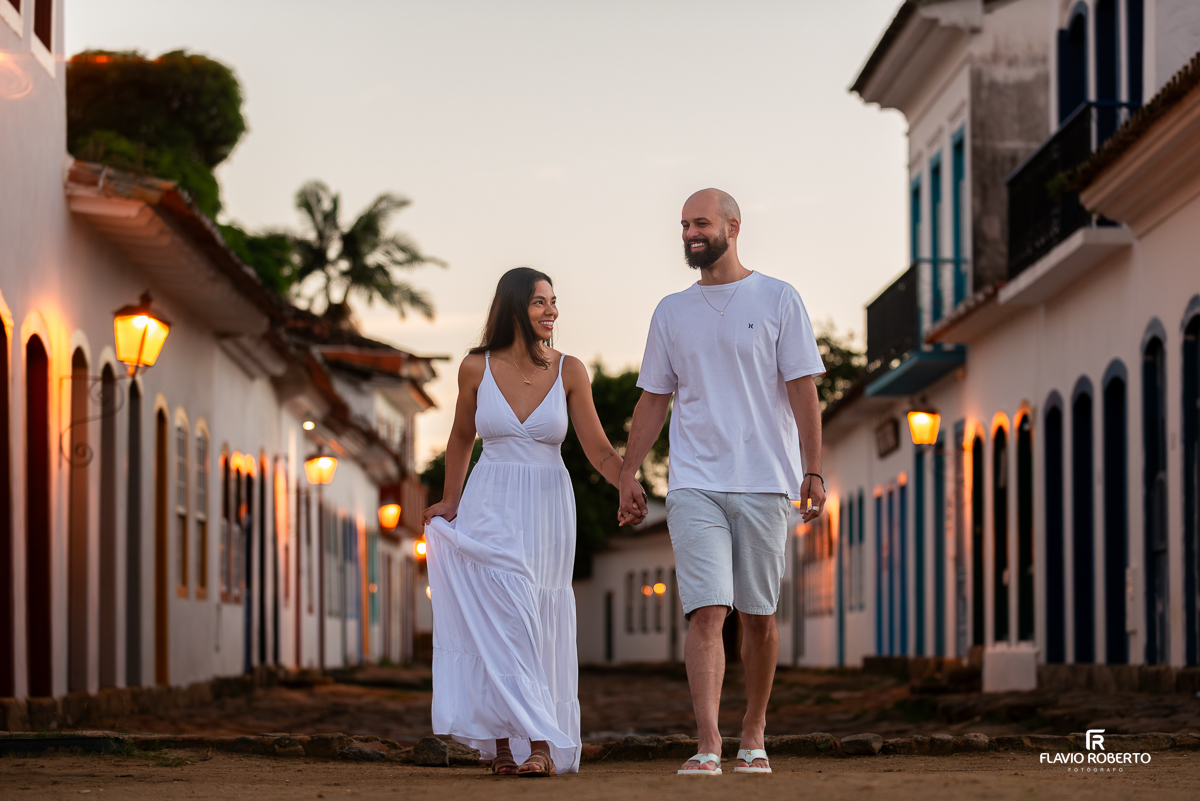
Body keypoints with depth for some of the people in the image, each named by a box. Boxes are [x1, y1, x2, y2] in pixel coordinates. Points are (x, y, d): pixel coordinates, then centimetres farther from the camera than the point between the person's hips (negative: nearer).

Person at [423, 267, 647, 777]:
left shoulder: (569, 371, -3)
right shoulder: (477, 368, -3)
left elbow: (599, 450, -4)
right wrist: (449, 501, 18)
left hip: (547, 510, 1)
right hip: (491, 509, -1)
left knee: (538, 632, 3)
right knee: (503, 621, -12)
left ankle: (541, 747, 6)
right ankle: (538, 738, -13)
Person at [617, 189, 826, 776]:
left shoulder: (778, 300, 3)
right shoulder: (671, 312, 12)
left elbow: (802, 390, 0)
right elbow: (653, 399, 15)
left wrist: (813, 470, -8)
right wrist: (627, 475, 9)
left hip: (764, 484, -1)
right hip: (694, 485, 1)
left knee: (758, 615, 6)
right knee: (707, 612, -11)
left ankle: (753, 737, 20)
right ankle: (707, 746, -17)